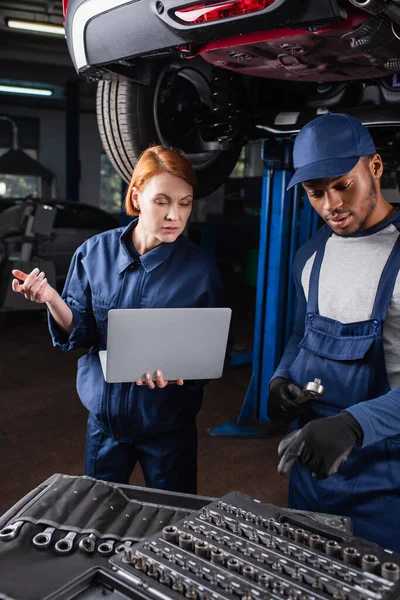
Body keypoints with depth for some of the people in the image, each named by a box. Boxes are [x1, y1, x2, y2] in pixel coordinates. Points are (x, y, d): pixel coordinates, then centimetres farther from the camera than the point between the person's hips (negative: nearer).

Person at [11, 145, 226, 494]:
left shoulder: (200, 268, -12)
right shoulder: (94, 253, -7)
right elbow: (79, 335, -4)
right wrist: (51, 299, -22)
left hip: (168, 422, -1)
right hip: (104, 414, 2)